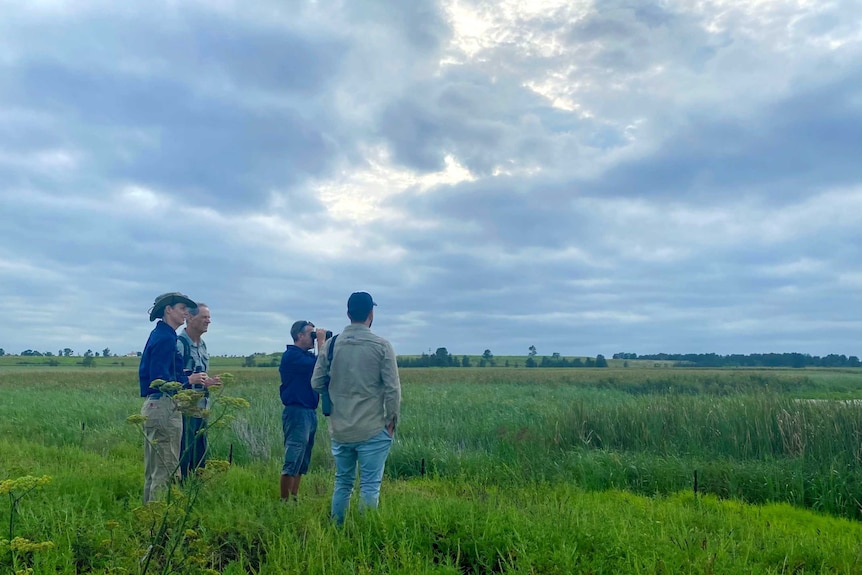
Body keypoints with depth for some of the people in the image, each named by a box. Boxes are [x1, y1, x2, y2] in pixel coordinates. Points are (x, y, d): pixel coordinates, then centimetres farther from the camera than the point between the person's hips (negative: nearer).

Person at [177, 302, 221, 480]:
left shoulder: (202, 345, 14)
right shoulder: (179, 343, -13)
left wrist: (211, 382, 6)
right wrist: (203, 384, -20)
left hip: (201, 410, 8)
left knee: (200, 457, 14)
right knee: (183, 457, -2)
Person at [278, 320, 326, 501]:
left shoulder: (307, 355, 15)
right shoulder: (291, 355, -11)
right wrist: (321, 341, -12)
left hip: (310, 412, 9)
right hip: (297, 411, -9)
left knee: (302, 462, 14)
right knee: (293, 460, -5)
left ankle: (294, 498, 21)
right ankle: (284, 500, 2)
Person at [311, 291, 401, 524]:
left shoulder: (331, 345, -1)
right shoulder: (381, 346, -9)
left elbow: (317, 384, 3)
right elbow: (392, 389, -9)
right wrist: (392, 420, 3)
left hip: (340, 429, 4)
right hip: (372, 429, -4)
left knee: (342, 483, 18)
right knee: (370, 486, 5)